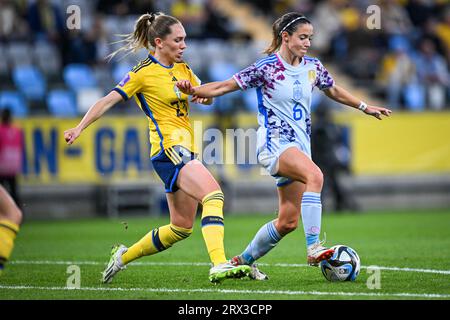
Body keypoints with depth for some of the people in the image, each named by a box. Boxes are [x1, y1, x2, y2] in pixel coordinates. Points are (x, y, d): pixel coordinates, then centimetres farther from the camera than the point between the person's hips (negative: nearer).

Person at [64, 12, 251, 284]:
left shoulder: (183, 69, 14)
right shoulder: (143, 72, -6)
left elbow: (208, 98, 22)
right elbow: (108, 101, -6)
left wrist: (201, 93, -2)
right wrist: (80, 128, -12)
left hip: (186, 149, 9)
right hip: (168, 148, -9)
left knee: (182, 227, 12)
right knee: (214, 195, -28)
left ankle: (124, 256, 27)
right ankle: (219, 266, -38)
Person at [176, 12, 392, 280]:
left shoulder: (313, 67, 8)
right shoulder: (266, 68, -9)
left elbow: (334, 91, 27)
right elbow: (225, 86, -9)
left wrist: (364, 107, 30)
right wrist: (194, 90, -24)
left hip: (300, 147, 7)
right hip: (274, 144, -7)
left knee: (288, 221, 5)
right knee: (315, 175, -36)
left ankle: (244, 260, 25)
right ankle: (314, 248, -38)